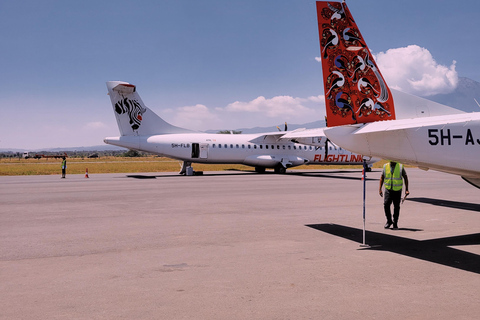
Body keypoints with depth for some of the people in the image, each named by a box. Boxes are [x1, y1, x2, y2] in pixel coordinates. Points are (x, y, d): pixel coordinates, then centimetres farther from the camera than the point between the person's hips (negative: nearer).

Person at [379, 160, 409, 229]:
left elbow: (405, 178, 5)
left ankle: (395, 223, 18)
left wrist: (406, 190, 0)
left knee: (396, 207, 3)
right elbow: (382, 178, 11)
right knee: (386, 205, -11)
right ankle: (389, 221, 9)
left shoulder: (400, 166, -1)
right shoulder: (385, 166, 4)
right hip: (388, 190, 1)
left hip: (397, 190, -1)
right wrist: (380, 189, 5)